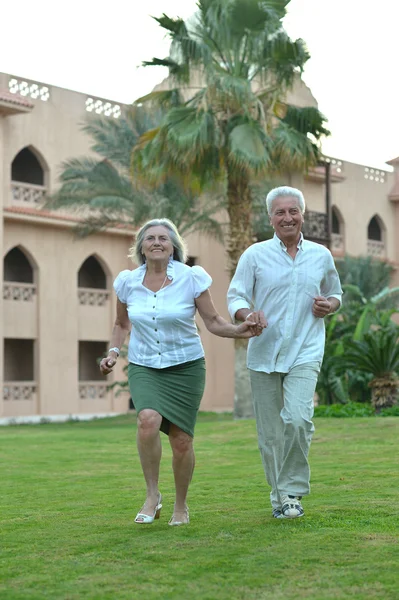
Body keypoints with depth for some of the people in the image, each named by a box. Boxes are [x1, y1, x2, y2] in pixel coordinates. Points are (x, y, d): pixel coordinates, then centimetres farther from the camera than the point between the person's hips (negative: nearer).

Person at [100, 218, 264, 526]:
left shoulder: (191, 278, -7)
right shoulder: (128, 281, 1)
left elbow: (213, 321, -3)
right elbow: (122, 324, 17)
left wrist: (239, 330, -21)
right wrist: (113, 352, 1)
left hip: (185, 366, -1)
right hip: (144, 367, 1)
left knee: (181, 440, -1)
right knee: (148, 420, -27)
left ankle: (181, 506, 23)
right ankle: (153, 495, -8)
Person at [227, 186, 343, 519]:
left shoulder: (322, 255, 9)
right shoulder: (255, 255, 3)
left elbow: (335, 293, 23)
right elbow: (235, 297, 2)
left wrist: (330, 304, -1)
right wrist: (247, 314, -20)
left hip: (305, 352, 0)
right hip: (264, 353, 0)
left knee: (297, 418, -21)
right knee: (270, 432, 5)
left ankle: (293, 490, -3)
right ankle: (279, 497, 23)